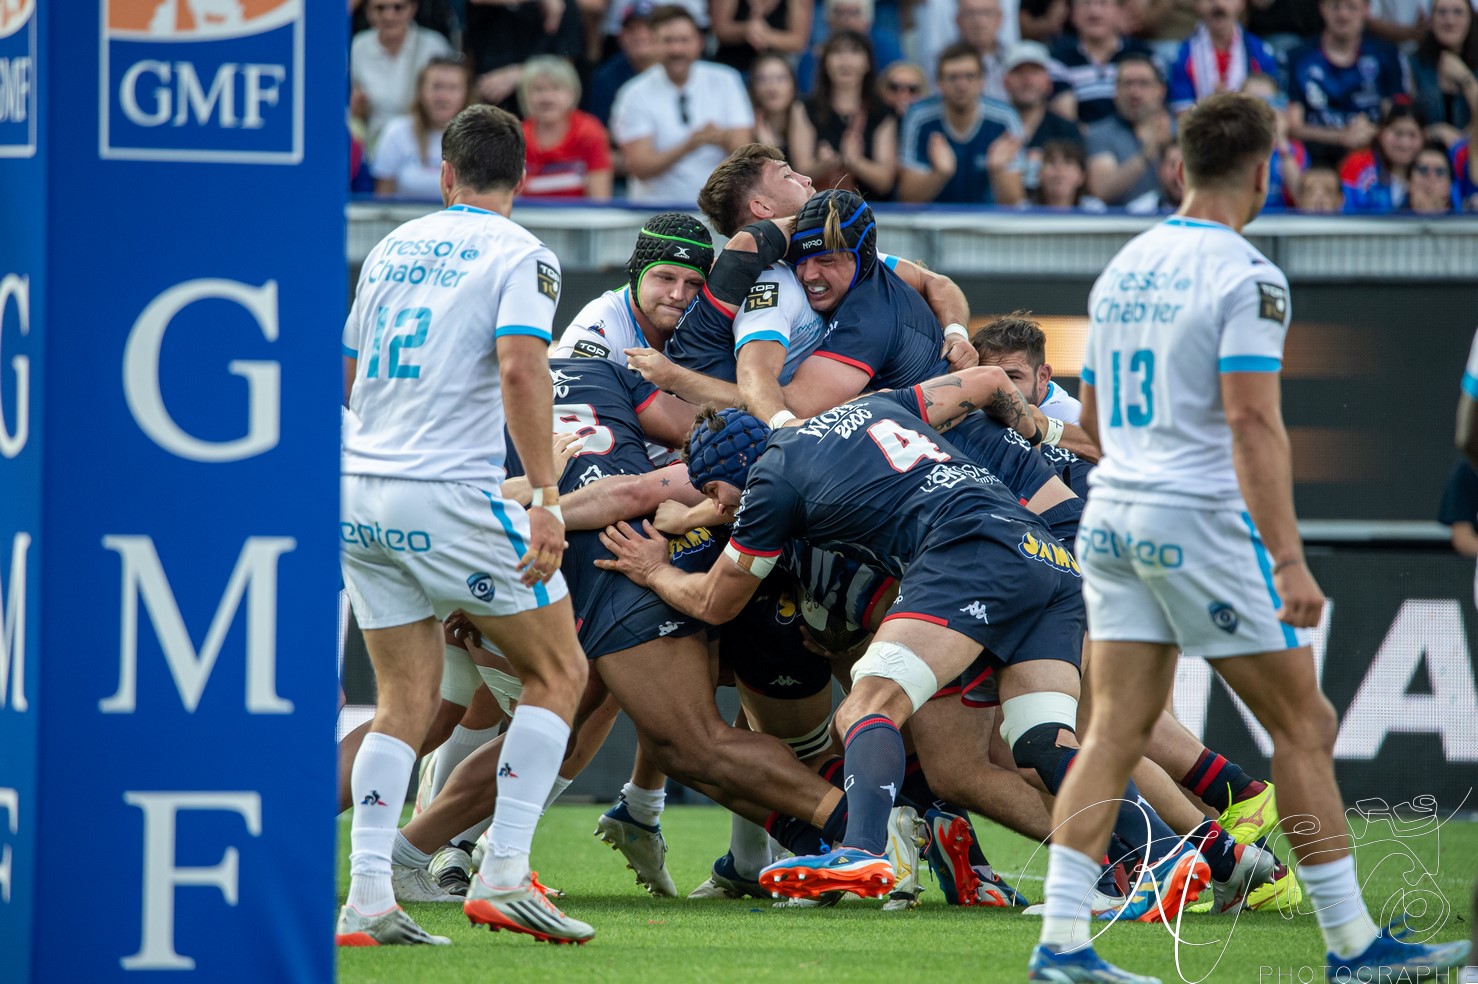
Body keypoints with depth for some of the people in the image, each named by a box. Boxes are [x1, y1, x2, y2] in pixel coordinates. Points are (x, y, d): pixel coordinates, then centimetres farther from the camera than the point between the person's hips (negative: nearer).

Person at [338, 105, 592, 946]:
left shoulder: (393, 247, 16)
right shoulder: (520, 255, -3)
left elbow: (345, 372, 25)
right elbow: (521, 370, -18)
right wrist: (546, 499, -20)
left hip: (360, 496, 6)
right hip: (451, 497, -6)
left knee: (407, 701, 11)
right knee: (560, 671, 7)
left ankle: (367, 898, -3)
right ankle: (504, 873, -4)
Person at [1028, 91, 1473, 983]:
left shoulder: (1123, 268, 13)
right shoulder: (1246, 277, -10)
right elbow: (1252, 423, -19)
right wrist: (1289, 559, -21)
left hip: (1113, 515, 7)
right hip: (1204, 520, -7)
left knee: (1115, 734, 3)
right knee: (1304, 726, 2)